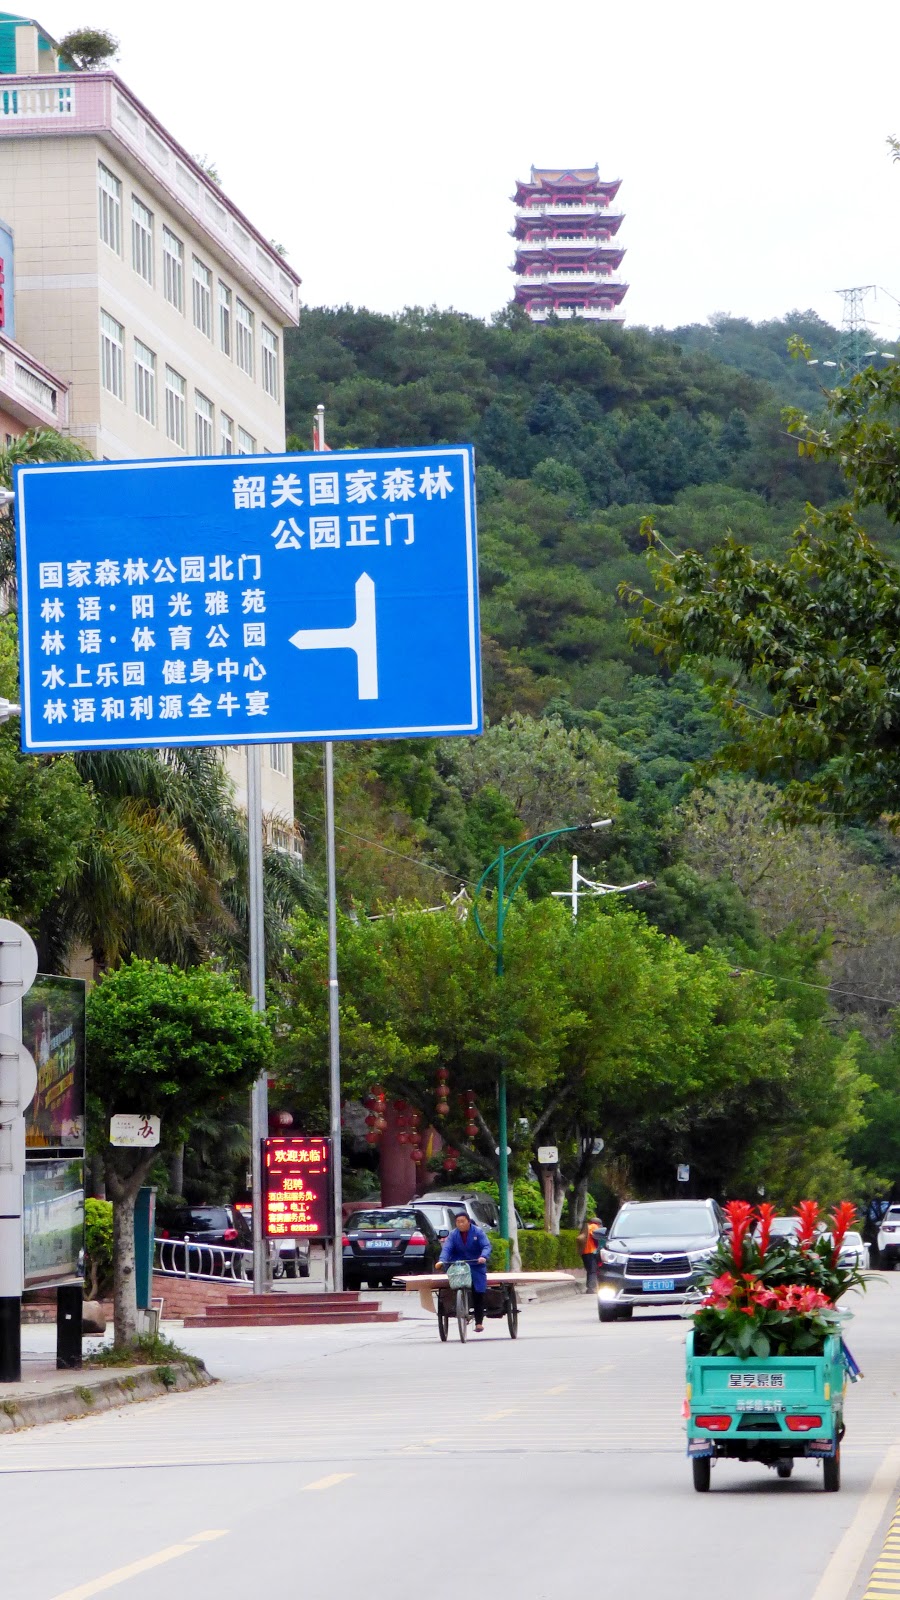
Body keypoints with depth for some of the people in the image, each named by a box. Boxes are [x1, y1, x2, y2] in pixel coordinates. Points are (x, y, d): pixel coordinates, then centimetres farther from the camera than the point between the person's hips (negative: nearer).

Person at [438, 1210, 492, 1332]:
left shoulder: (478, 1232, -2)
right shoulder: (453, 1235, 3)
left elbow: (486, 1246, -12)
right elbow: (447, 1248, -9)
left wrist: (483, 1257, -34)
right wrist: (442, 1260, -28)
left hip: (476, 1266, -2)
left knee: (478, 1294, -6)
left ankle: (479, 1322, 0)